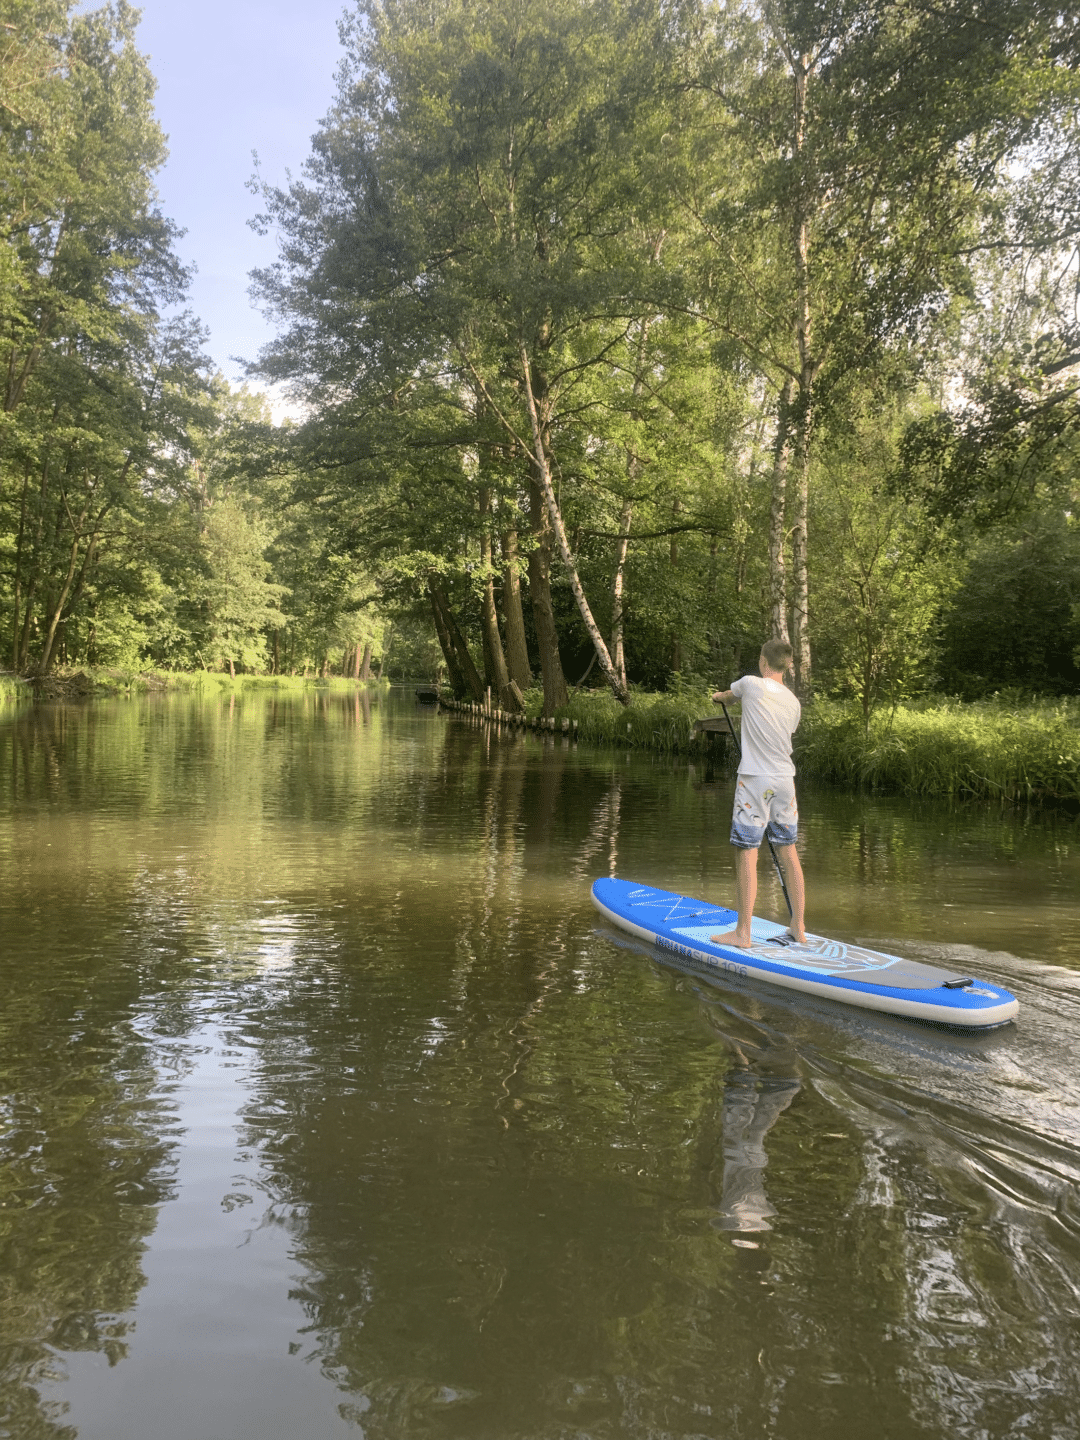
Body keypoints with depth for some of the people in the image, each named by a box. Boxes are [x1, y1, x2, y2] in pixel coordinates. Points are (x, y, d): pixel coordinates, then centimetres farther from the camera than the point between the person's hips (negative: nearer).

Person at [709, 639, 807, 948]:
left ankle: (743, 933, 3)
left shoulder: (751, 684, -6)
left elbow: (727, 696, 16)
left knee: (746, 854, -1)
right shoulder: (794, 703, 6)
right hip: (785, 780, 6)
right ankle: (798, 928, 19)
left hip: (755, 781, -6)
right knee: (788, 853, 13)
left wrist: (718, 696, 41)